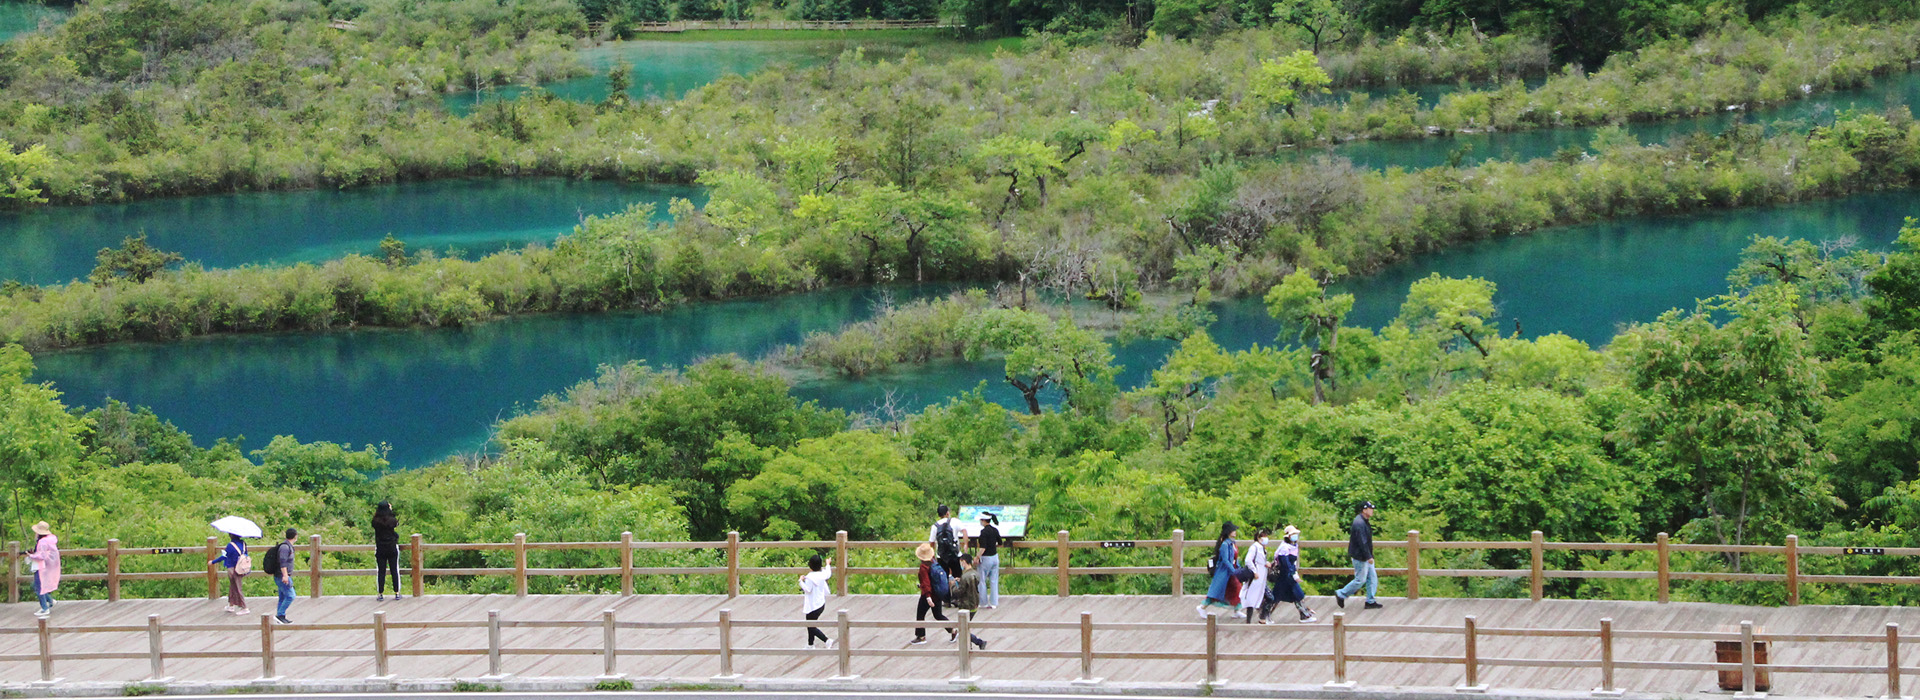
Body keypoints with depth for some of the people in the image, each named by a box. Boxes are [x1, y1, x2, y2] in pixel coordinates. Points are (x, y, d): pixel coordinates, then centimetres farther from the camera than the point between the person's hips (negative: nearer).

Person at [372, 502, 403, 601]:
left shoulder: (376, 521, -11)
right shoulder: (392, 520, -11)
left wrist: (376, 511, 14)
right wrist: (391, 511, 18)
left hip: (380, 549, 0)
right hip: (392, 548, 0)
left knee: (380, 571, 6)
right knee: (395, 571, 7)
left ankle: (381, 594, 6)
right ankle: (397, 594, 9)